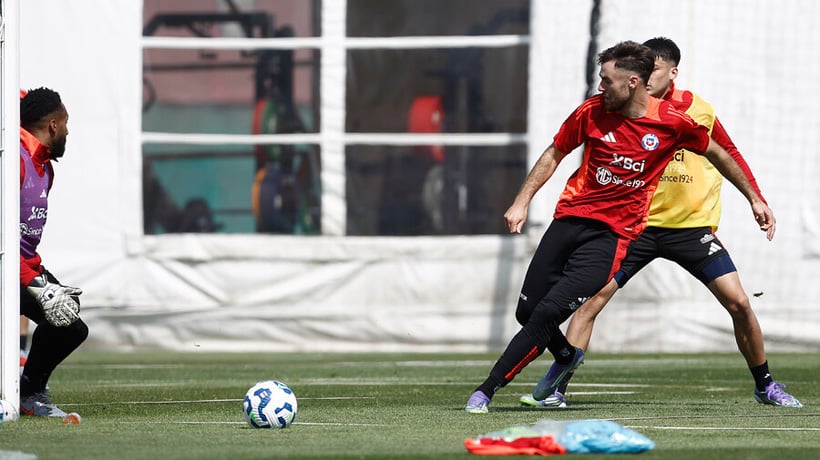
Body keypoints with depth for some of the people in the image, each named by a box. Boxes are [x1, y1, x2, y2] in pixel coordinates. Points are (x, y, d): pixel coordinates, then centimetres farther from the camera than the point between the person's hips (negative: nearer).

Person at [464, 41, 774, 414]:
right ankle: (566, 357, 37)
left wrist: (754, 198, 18)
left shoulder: (673, 123, -7)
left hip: (613, 233, -3)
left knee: (546, 314, -17)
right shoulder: (592, 112, -2)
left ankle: (485, 391, -13)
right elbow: (554, 155, 12)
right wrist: (522, 202, 3)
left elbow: (715, 153, 12)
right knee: (527, 311, 3)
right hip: (569, 219, 3)